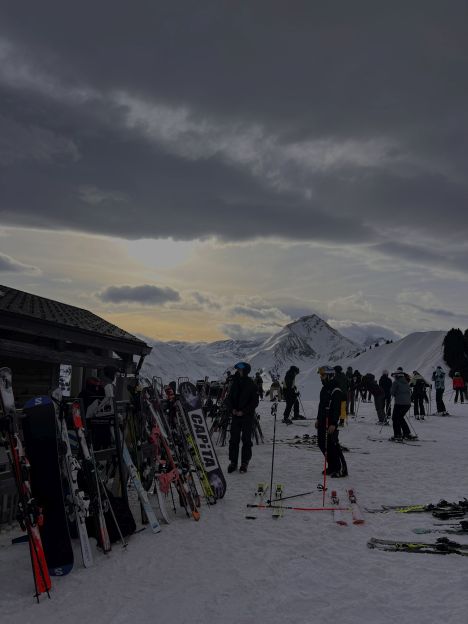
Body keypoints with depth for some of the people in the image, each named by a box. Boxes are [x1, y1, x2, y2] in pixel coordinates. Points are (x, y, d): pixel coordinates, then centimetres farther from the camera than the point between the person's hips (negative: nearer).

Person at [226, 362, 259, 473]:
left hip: (248, 416, -4)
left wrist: (244, 411, -15)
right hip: (235, 415, 4)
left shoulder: (251, 384, -6)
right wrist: (232, 409, -7)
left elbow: (255, 401, -7)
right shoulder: (235, 383, 7)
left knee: (246, 439, 3)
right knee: (234, 439, 4)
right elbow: (229, 398, 11)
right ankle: (233, 462, 13)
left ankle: (244, 463, 12)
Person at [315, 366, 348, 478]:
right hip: (323, 421, 10)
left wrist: (333, 424, -24)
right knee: (322, 443, 12)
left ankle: (342, 469, 1)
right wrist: (318, 419, 22)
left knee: (333, 445, -7)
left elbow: (337, 409, -21)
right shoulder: (324, 389, 14)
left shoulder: (336, 391, -16)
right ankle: (332, 467, 23)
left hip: (331, 422, -10)